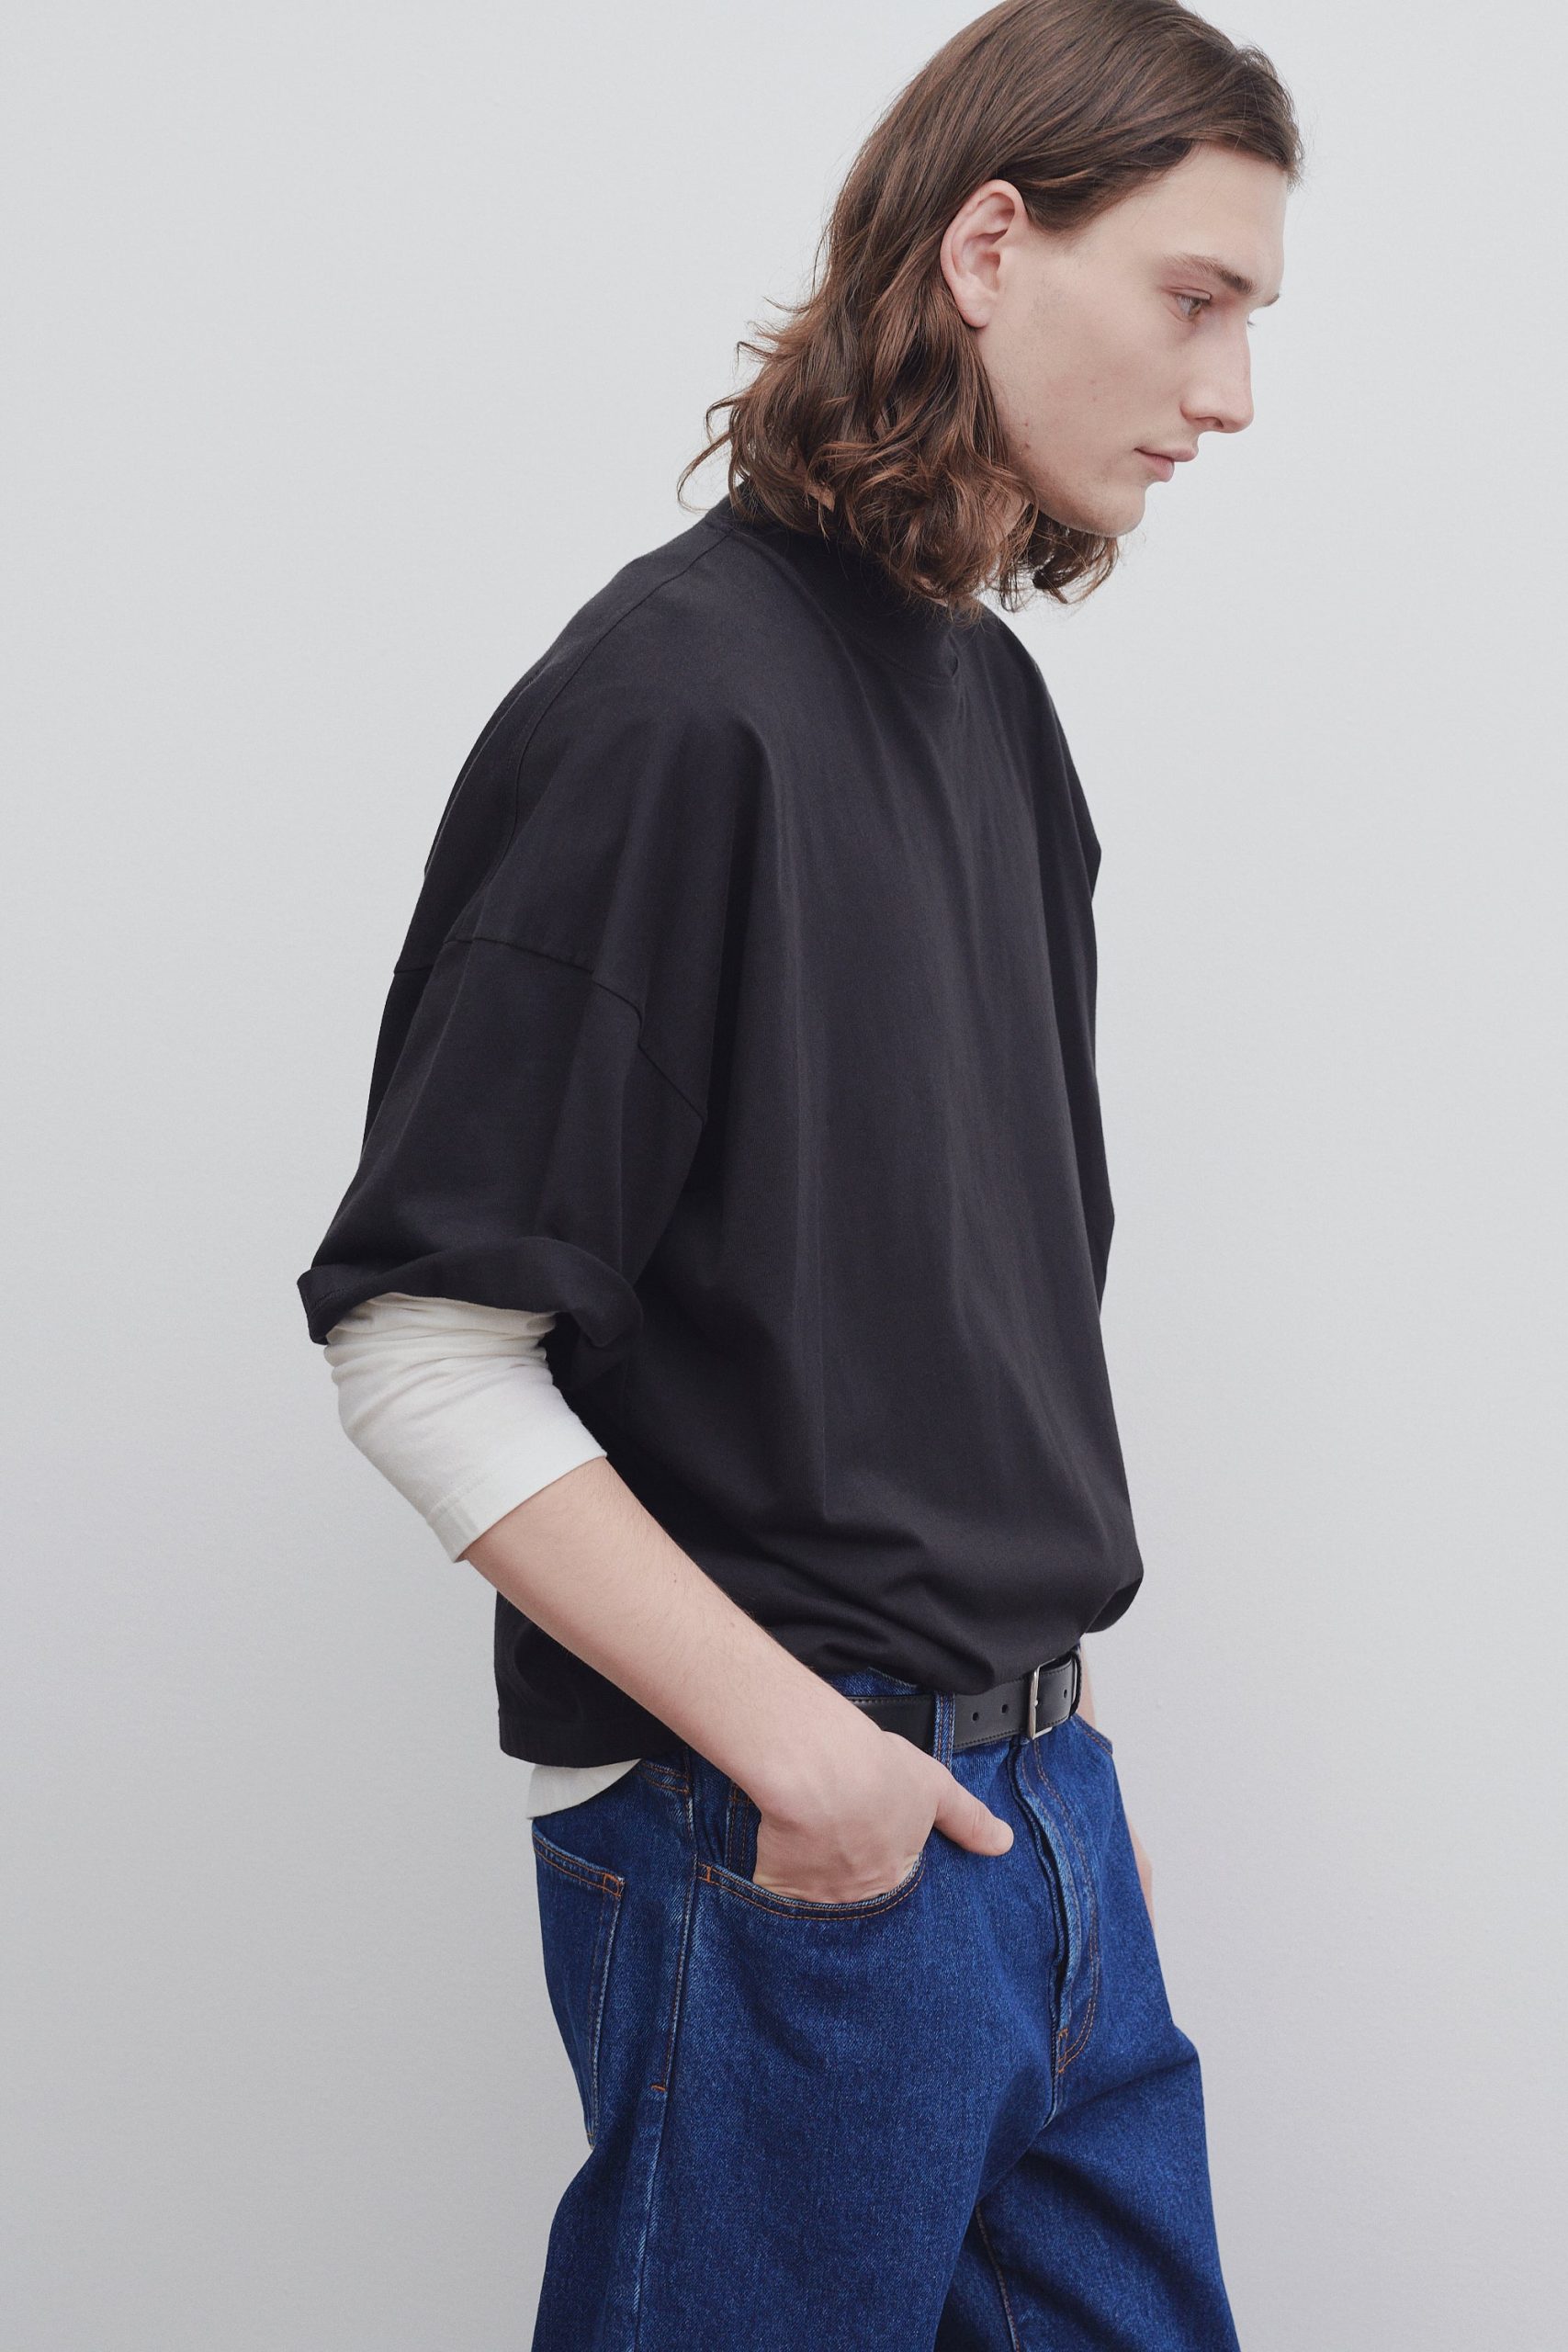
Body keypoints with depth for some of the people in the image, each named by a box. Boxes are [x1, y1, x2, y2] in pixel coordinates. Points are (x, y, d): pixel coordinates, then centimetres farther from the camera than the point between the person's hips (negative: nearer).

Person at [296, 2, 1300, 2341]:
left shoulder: (998, 702, 11)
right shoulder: (672, 702, -16)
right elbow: (418, 1342, -18)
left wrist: (1054, 1737, 14)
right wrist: (791, 1742, -18)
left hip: (1035, 1790, 8)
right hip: (781, 1860, -8)